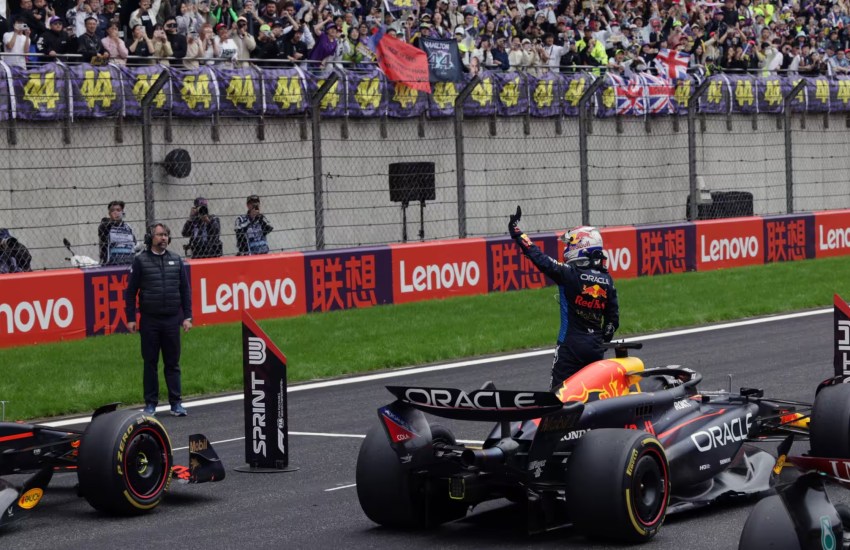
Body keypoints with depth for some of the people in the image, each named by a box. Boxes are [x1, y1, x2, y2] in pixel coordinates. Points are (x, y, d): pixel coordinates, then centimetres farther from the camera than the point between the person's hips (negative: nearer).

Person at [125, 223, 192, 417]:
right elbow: (131, 291, 2)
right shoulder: (141, 261, 0)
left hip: (172, 320, 2)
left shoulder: (176, 260, 8)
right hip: (149, 321, -2)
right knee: (150, 363, 4)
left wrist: (187, 316, 4)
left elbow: (185, 289, 11)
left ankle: (176, 403, 9)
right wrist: (130, 318, -3)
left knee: (173, 363, 4)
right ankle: (150, 403, 11)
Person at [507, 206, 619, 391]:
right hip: (596, 346, 6)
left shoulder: (569, 274, -12)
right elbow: (613, 317, 12)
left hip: (571, 344, -6)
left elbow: (541, 260, -14)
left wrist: (516, 232, -6)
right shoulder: (607, 280, 7)